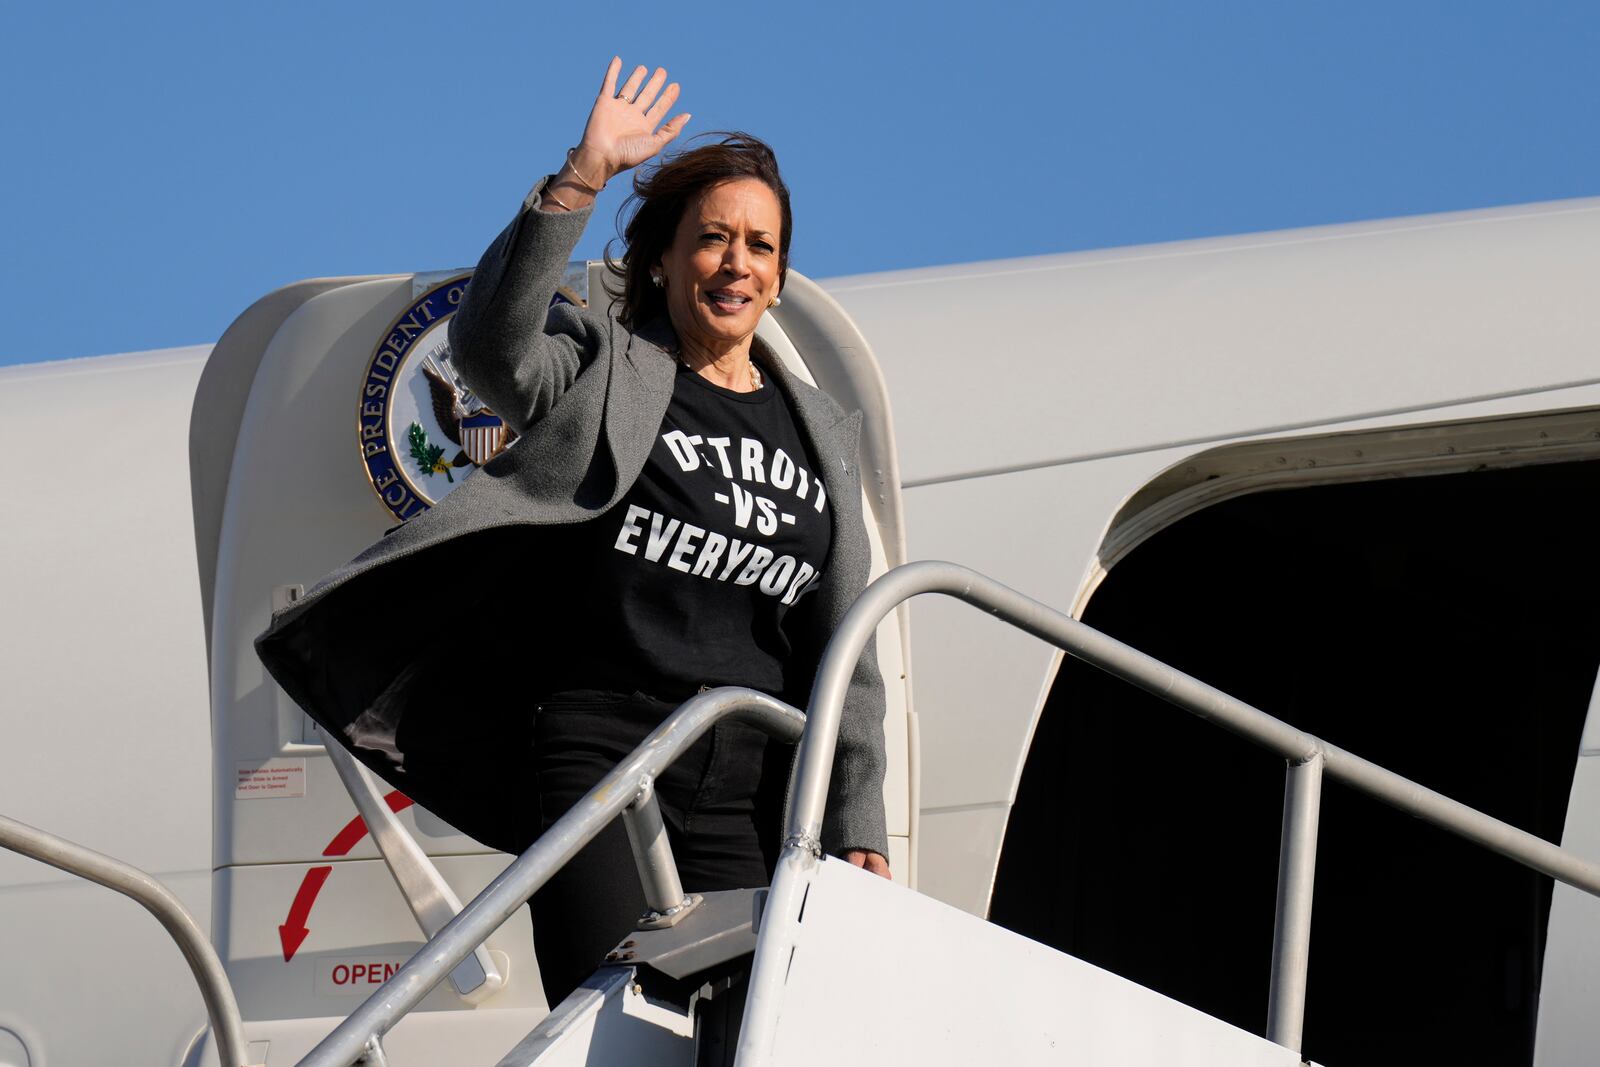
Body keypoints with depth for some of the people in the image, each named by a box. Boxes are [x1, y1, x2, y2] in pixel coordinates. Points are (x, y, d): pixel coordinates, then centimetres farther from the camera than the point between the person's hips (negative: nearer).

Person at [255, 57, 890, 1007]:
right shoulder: (606, 369, 9)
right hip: (595, 749, -4)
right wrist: (580, 180, -23)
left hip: (746, 786, 4)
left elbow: (846, 652, 19)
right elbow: (491, 347, -15)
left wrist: (859, 826, 11)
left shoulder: (822, 435, 21)